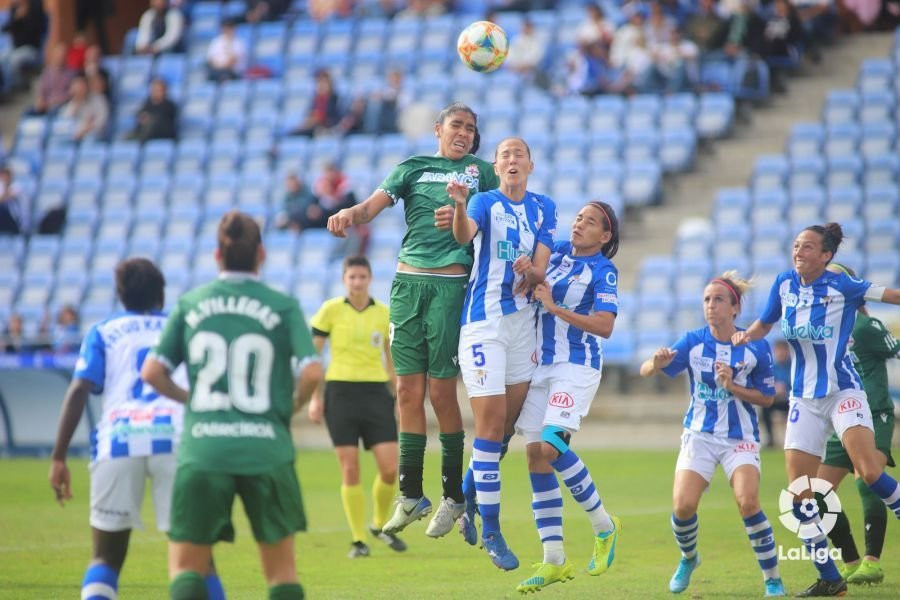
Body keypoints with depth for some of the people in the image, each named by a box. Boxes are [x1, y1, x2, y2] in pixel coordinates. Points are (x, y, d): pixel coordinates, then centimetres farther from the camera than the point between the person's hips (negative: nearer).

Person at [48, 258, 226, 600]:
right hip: (177, 440, 0)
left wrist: (58, 457, 3)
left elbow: (78, 390, 5)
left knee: (105, 559, 10)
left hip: (117, 443, 0)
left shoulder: (103, 332, 19)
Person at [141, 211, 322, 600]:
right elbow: (312, 372, -8)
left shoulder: (189, 304, 6)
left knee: (186, 567, 8)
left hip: (201, 451, 1)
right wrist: (292, 407, 11)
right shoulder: (283, 307, 1)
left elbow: (152, 372, 2)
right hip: (266, 450, -1)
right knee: (281, 569, 12)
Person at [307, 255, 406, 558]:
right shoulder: (330, 310, 0)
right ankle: (358, 539, 6)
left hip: (376, 392, 2)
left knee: (390, 468, -5)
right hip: (340, 392, -2)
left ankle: (380, 525, 20)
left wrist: (399, 398, 17)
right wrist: (315, 397, -3)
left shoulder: (384, 313, 8)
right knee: (350, 469, -4)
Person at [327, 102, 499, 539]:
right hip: (408, 280, 3)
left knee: (441, 390, -6)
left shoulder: (482, 172, 11)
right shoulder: (413, 167, 15)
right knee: (408, 389, 2)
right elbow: (374, 204, 3)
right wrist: (350, 214, -20)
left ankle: (454, 495, 5)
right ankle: (410, 495, 8)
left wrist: (463, 219, -18)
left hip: (451, 284, -3)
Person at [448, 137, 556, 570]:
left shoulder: (544, 209, 10)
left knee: (505, 428, 9)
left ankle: (468, 500, 30)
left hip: (523, 319, 5)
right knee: (491, 426, -8)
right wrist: (459, 206, -46)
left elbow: (542, 264, 2)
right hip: (483, 320, -5)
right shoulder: (485, 202, -3)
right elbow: (464, 236, -25)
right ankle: (491, 533, -2)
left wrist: (532, 273, -22)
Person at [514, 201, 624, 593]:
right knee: (535, 456, 0)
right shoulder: (557, 251, 11)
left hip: (577, 366, -6)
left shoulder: (603, 270, -6)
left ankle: (604, 526, -1)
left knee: (551, 446, -22)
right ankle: (554, 561, 4)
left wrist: (554, 307, -18)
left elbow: (604, 326, -16)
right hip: (541, 364, 6)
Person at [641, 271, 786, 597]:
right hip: (699, 434, 2)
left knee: (748, 503, -23)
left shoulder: (756, 347, -7)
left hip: (740, 438, -2)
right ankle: (688, 559, 21)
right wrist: (657, 362, -36)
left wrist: (732, 386, -18)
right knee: (683, 506, -13)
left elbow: (767, 398, -2)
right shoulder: (693, 342, -5)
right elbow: (646, 371, -12)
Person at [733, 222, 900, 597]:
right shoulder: (784, 284, 3)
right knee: (799, 494, 0)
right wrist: (745, 335, 0)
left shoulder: (841, 286, -10)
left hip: (843, 392, -5)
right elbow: (764, 324, 19)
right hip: (804, 400, 5)